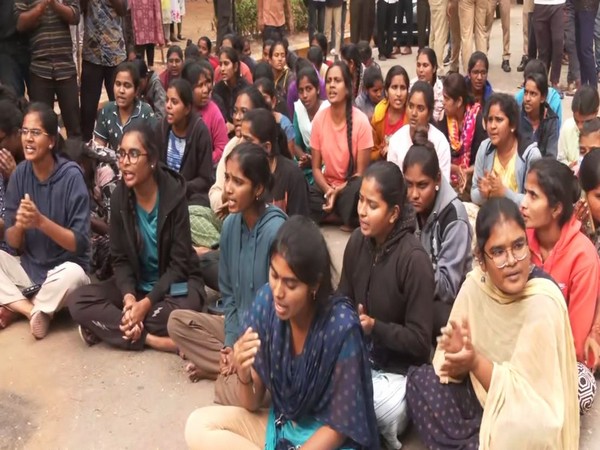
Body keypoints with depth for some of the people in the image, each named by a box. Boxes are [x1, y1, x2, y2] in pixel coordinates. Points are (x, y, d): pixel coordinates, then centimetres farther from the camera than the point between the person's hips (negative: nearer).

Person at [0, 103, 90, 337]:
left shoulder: (71, 176, -14)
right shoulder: (19, 175, -1)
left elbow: (80, 243, -16)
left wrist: (40, 221, -30)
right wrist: (19, 225, -23)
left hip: (62, 271, -4)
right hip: (28, 269, 4)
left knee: (72, 274, -36)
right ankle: (33, 310, -16)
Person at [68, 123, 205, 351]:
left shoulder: (174, 195, -18)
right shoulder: (119, 197, -7)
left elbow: (179, 263, -17)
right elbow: (120, 259, -3)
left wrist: (146, 303, -26)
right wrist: (129, 296, -23)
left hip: (175, 282, -4)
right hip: (136, 284, 4)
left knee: (184, 307, -38)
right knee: (77, 301, -18)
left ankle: (109, 328, -20)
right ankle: (152, 339, -25)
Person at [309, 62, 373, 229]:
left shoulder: (361, 121, -15)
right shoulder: (319, 118, -6)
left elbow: (360, 173, -12)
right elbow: (316, 167, -2)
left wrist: (338, 191, -24)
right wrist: (329, 190, -21)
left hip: (350, 187, -3)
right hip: (327, 184, 3)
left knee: (358, 189, -38)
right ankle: (349, 218, -8)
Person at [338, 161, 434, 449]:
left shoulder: (414, 260, -21)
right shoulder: (357, 242, -3)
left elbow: (420, 341, -16)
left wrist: (374, 327, -27)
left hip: (398, 369, -5)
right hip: (358, 357, 5)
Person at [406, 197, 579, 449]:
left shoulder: (543, 304, -23)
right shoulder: (475, 284, -7)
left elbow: (528, 396, -21)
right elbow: (454, 368, -3)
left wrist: (476, 363, -30)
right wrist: (456, 355, -25)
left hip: (525, 423, -5)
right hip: (482, 396, 5)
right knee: (419, 379, -11)